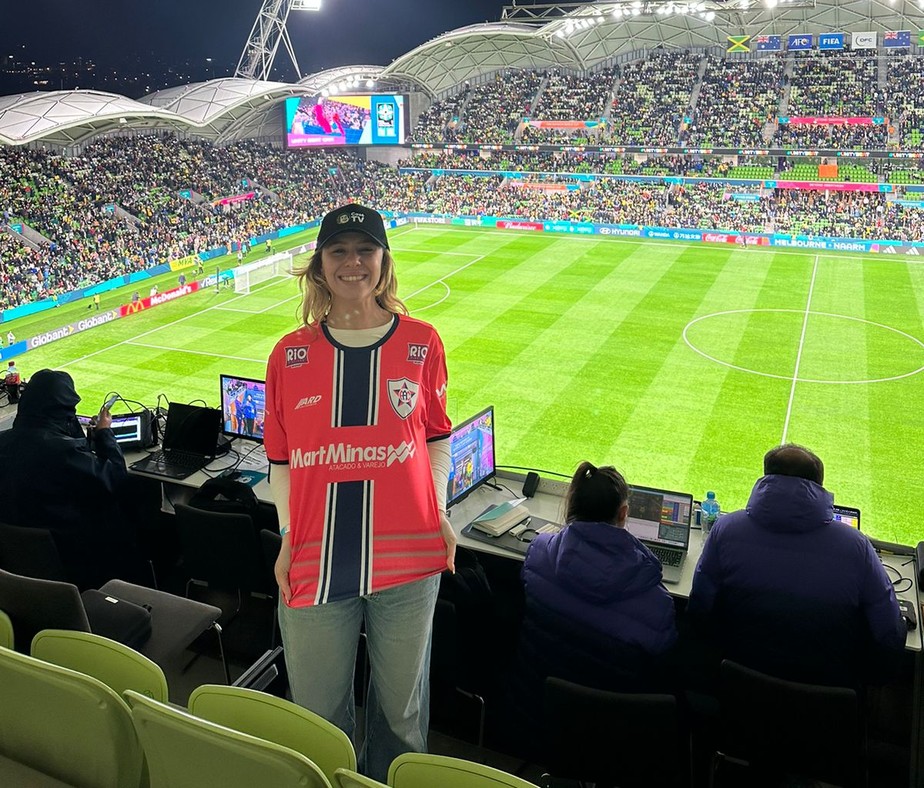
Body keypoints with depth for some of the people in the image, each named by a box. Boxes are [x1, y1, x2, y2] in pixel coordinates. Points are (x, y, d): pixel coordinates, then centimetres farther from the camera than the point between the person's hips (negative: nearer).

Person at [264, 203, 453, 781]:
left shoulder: (421, 342, -1)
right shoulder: (291, 354, 2)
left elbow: (436, 437, 8)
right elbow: (282, 459, 7)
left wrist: (438, 513, 1)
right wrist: (289, 537, 3)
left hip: (408, 555, 0)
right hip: (317, 560, 1)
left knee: (402, 708, 16)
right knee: (320, 717, 14)